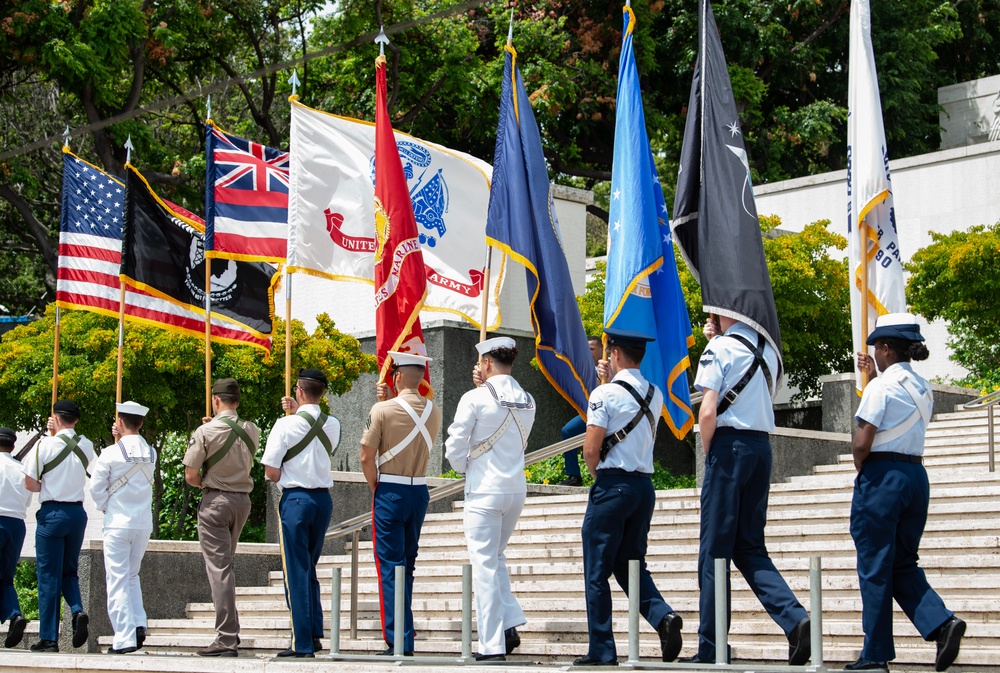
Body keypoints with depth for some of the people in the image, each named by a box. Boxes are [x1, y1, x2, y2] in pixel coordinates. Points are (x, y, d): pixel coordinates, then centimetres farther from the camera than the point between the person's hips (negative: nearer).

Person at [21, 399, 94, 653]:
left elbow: (30, 484, -9)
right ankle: (78, 610, -10)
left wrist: (46, 487, 10)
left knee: (49, 575, 1)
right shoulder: (87, 446, 2)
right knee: (69, 570, 18)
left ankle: (48, 638, 3)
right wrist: (58, 434, 17)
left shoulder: (44, 445, -11)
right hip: (78, 512, 4)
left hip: (52, 513, -4)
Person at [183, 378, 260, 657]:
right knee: (227, 564, 20)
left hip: (215, 500, -6)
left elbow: (190, 475, -11)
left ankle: (226, 639, -11)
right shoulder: (252, 431, 3)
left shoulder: (206, 432, -12)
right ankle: (230, 629, 23)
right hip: (243, 500, 6)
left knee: (219, 567, -7)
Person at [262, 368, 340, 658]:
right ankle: (315, 634, 17)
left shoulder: (286, 425, -11)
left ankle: (303, 643, -1)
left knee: (296, 572, 0)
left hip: (296, 499, -5)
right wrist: (297, 412, 22)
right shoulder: (333, 426, 4)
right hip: (324, 499, 5)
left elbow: (271, 472, -11)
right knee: (309, 569, 19)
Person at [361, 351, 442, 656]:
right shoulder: (434, 411, 3)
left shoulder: (382, 410, -13)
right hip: (420, 492, 5)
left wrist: (376, 488, 3)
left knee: (390, 566, -2)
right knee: (407, 564, 16)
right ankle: (402, 634, 21)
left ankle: (399, 642, -6)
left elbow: (367, 457, -11)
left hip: (390, 492, -5)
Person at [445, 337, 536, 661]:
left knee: (485, 565, -2)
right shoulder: (527, 401, 7)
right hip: (516, 488, 6)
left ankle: (492, 645, -2)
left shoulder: (475, 399, -11)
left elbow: (455, 448, -9)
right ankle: (510, 625, 6)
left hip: (484, 491, -6)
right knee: (496, 557, 20)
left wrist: (465, 468, 13)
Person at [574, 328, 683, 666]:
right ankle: (663, 616, -11)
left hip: (612, 485, -6)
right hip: (645, 486, 7)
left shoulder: (605, 394, -11)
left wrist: (596, 475, 6)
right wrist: (611, 378, 26)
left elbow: (591, 450, -13)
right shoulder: (655, 395, 9)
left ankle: (601, 650, 2)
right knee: (631, 565, 15)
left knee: (597, 571, 1)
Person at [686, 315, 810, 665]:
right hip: (762, 446, 6)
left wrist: (709, 453, 0)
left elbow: (708, 412, -15)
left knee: (715, 548, 0)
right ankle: (795, 618, -9)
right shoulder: (768, 350, 13)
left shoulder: (720, 349, -8)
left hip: (729, 444, -6)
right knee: (750, 548, 12)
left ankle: (709, 650, 4)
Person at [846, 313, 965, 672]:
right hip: (916, 476, 8)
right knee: (903, 564, 15)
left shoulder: (881, 386, -12)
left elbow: (861, 443, -16)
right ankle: (941, 622, -9)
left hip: (881, 477, -8)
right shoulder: (923, 388, 12)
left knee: (874, 567, 1)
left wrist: (859, 467, 3)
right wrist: (873, 375, 33)